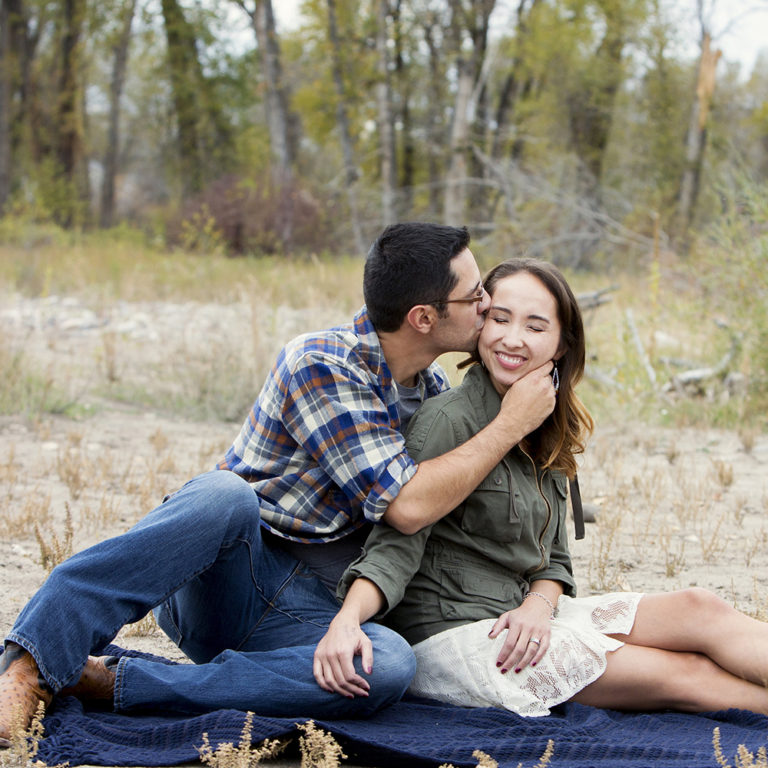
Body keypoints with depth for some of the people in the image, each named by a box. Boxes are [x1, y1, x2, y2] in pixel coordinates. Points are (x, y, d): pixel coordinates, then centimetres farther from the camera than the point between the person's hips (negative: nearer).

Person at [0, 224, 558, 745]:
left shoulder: (433, 389, 14)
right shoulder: (320, 364, -11)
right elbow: (406, 505, -17)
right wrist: (511, 424, -11)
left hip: (306, 615, 6)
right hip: (229, 574, -5)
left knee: (390, 665, -33)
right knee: (226, 494, -41)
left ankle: (116, 683, -30)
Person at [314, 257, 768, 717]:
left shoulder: (548, 430, 12)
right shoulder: (449, 420, -13)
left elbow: (553, 558, 13)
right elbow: (397, 546, -18)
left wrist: (539, 606, -9)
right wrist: (346, 619, -36)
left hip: (526, 616, 8)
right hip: (453, 635, -7)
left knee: (699, 610, -11)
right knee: (685, 675, -16)